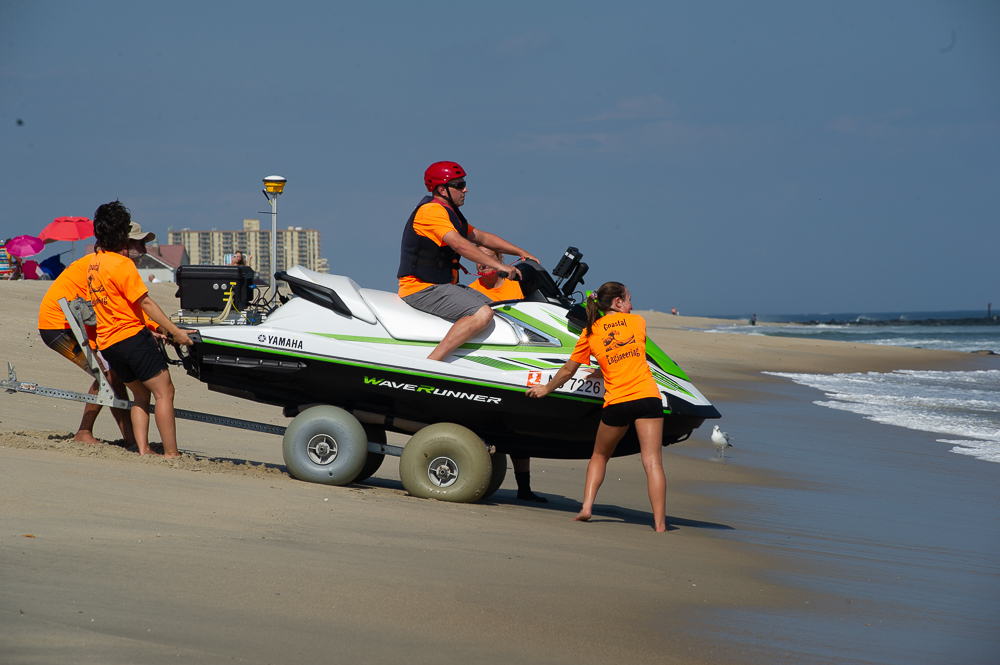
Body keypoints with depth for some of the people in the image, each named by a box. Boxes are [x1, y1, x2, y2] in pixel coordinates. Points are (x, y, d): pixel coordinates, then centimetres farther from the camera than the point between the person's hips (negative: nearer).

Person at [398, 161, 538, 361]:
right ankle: (430, 364, -33)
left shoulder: (450, 213, 19)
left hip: (442, 285, 11)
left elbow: (482, 237, 23)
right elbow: (459, 244, -26)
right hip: (422, 288, -11)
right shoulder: (432, 210, -14)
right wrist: (498, 265, -29)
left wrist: (521, 253, 15)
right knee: (482, 314, -25)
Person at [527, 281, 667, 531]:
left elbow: (568, 371, 18)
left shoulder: (590, 332, 11)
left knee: (600, 456, 22)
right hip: (647, 396, -1)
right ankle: (660, 524, -12)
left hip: (617, 402, 1)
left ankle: (586, 507, 9)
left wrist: (546, 388, 35)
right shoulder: (637, 321, 12)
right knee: (652, 461, -5)